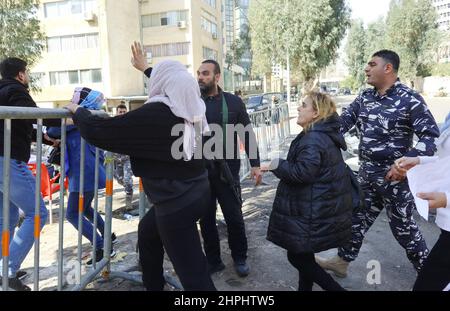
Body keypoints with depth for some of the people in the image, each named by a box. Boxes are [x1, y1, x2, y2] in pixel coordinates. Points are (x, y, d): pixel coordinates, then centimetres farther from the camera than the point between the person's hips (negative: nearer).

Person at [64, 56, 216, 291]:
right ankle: (153, 286, 47)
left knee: (193, 274, 0)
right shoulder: (189, 107, 3)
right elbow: (171, 86, 27)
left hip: (178, 202, -9)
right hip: (195, 192, 9)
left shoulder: (153, 113, -20)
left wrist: (78, 111, 6)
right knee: (147, 231, 30)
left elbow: (98, 132, -15)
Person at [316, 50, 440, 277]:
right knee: (357, 217, 15)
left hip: (394, 174, -5)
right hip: (366, 172, 6)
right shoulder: (365, 97, 5)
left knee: (402, 226, 9)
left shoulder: (409, 100, -13)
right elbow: (343, 122, 11)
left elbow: (431, 136, -13)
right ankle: (341, 261, 31)